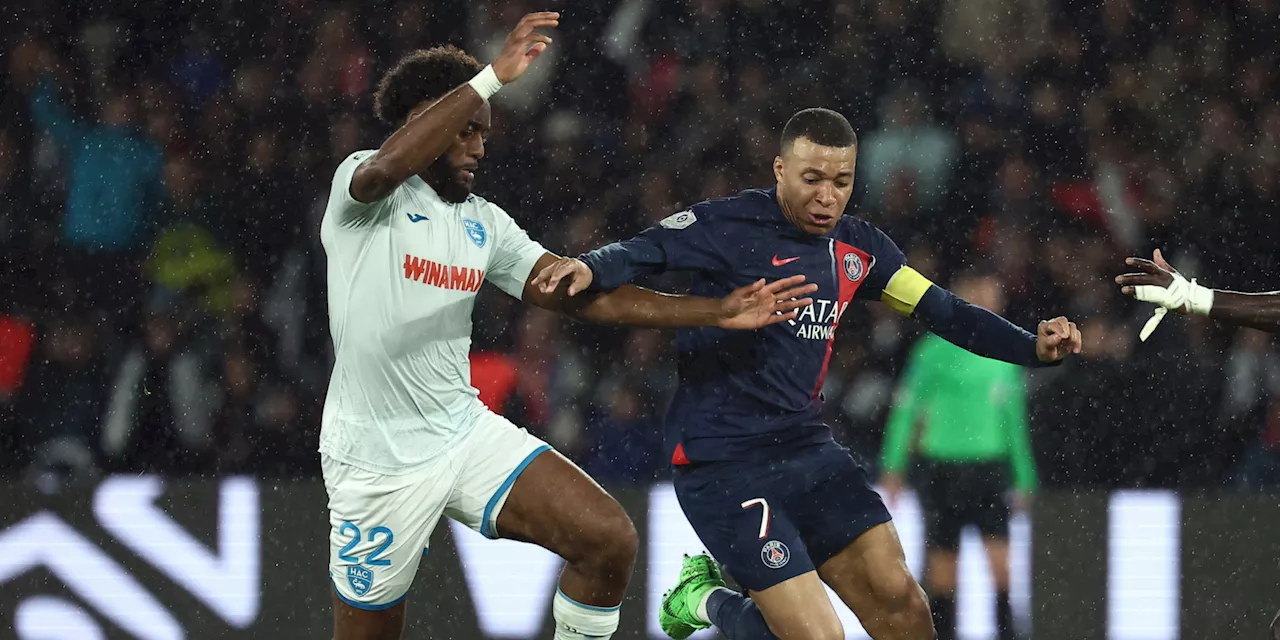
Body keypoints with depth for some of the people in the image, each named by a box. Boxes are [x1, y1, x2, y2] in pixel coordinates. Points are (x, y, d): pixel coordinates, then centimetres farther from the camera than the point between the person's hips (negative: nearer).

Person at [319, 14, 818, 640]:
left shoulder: (483, 223, 11)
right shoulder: (365, 190, -8)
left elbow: (582, 294, 8)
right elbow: (387, 166, -34)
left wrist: (719, 311, 1)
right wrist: (492, 77, -37)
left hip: (466, 433, 6)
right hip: (376, 463, -6)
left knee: (608, 538, -12)